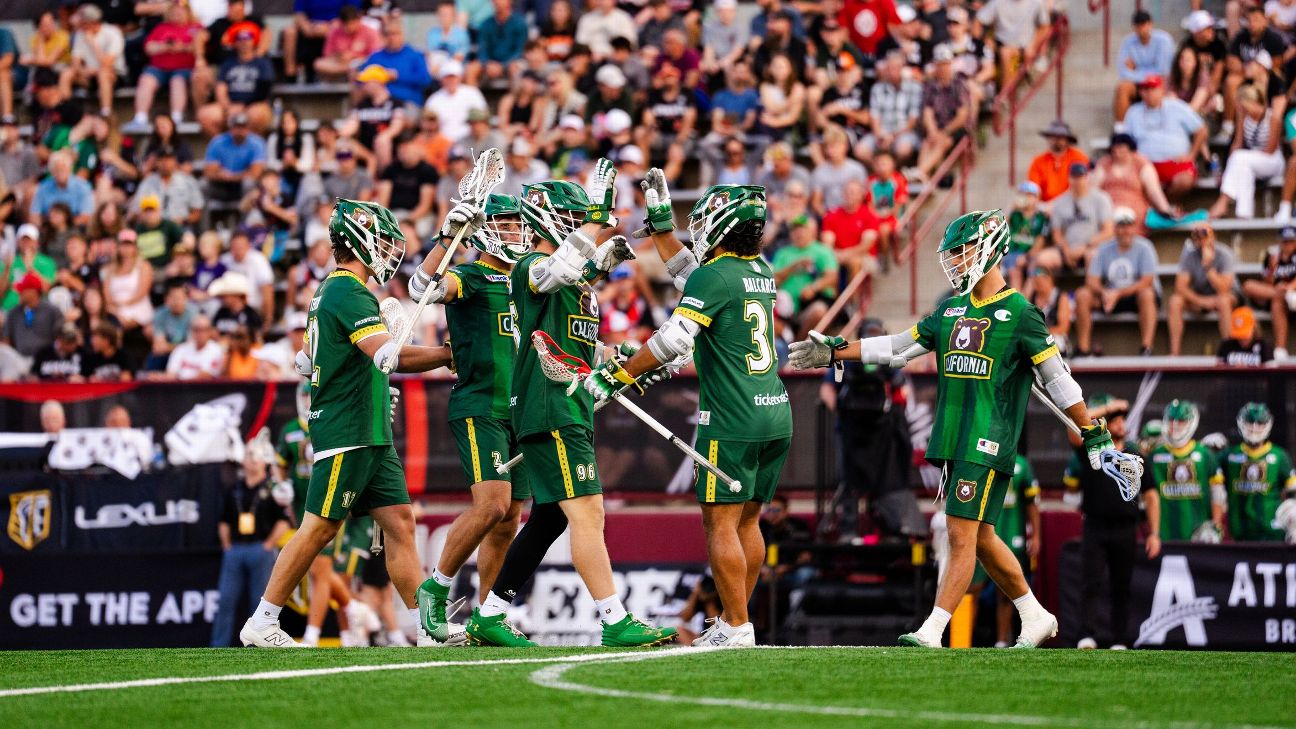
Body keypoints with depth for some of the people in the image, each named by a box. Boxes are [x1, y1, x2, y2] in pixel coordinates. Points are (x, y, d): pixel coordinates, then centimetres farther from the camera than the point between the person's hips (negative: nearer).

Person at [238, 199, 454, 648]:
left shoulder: (329, 290, 17)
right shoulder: (350, 293, -15)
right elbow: (387, 354, -26)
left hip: (371, 436, 10)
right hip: (347, 432, -10)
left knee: (399, 521, 5)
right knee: (319, 528, -6)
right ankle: (261, 624, -1)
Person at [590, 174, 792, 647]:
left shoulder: (715, 277, -12)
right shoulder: (761, 271, 13)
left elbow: (673, 341, -18)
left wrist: (616, 377, -9)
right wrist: (661, 224, 35)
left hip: (732, 422, -8)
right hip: (777, 416, 8)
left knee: (721, 524, -4)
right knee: (747, 521, 12)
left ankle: (737, 627, -7)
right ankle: (734, 621, 15)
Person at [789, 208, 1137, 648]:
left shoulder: (1018, 314, -6)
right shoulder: (951, 311, 14)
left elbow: (1058, 379, -6)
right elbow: (896, 347, 20)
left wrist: (1095, 436, -7)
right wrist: (834, 352, 18)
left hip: (989, 443, -7)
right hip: (952, 441, 8)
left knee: (963, 535, -10)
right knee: (980, 538, 12)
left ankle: (931, 634, -14)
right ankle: (1035, 619, 25)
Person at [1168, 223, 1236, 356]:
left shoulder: (1223, 254, -20)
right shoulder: (1189, 254, -13)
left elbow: (1223, 290, -29)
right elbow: (1180, 286, -17)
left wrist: (1208, 266, -38)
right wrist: (1202, 301, -27)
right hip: (1198, 296, 3)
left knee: (1223, 301, -38)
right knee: (1174, 301, -25)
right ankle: (1174, 353, -23)